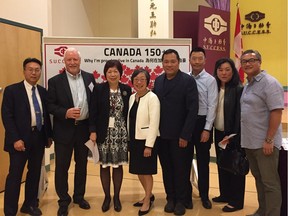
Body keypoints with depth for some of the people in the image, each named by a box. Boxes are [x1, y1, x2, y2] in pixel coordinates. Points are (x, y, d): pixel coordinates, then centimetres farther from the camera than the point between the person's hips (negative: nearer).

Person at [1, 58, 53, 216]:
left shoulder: (42, 91, 9)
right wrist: (15, 139, -17)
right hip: (21, 139, -5)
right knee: (15, 175, 1)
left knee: (35, 173, 14)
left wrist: (49, 135, 10)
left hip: (39, 137, 5)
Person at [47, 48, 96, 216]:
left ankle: (79, 196, 34)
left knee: (82, 164, 16)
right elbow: (50, 105, -6)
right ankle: (63, 200, 24)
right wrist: (65, 113, -23)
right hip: (64, 130, -2)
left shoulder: (90, 78, 3)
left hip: (84, 128, 3)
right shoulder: (55, 81, -4)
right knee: (62, 166, 7)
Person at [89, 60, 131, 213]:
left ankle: (116, 197, 24)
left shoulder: (126, 89, 1)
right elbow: (93, 111, -4)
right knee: (104, 165, 8)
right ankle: (107, 196, 24)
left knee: (118, 165, 9)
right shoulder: (98, 89, -3)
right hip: (104, 133, -1)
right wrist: (93, 131, -10)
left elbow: (129, 112, 3)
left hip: (121, 133, 1)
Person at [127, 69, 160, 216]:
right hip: (134, 140, 7)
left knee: (146, 171, 6)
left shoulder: (152, 98, -13)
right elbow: (130, 120, 10)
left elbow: (154, 123, -17)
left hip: (146, 140, -7)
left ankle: (147, 200, 24)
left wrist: (149, 145, -19)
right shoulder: (132, 97, 7)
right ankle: (149, 195, 37)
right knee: (138, 171, 16)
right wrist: (129, 140, 9)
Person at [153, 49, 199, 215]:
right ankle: (170, 198, 28)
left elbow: (193, 110, -13)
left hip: (180, 135, -4)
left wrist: (185, 135, -16)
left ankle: (181, 201, 25)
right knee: (167, 169, 13)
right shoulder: (158, 80, 7)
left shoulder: (188, 81, -9)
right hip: (162, 134, 4)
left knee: (181, 169, 9)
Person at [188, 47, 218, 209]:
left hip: (202, 122, -3)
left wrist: (207, 129, -11)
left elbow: (212, 106, -8)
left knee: (203, 161, 8)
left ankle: (204, 195, 24)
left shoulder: (210, 80, -6)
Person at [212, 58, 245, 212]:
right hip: (219, 133, 6)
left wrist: (232, 136, -17)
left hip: (233, 135, -6)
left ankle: (236, 201, 17)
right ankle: (225, 195, 32)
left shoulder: (239, 89, -13)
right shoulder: (215, 88, 6)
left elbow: (239, 115, -15)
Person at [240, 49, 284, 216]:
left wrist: (269, 140, -21)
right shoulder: (248, 85, 14)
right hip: (250, 142, 9)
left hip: (264, 143, -9)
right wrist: (245, 138, 15)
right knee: (259, 179, 18)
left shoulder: (269, 83, -13)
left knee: (270, 182, 2)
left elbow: (276, 112, -19)